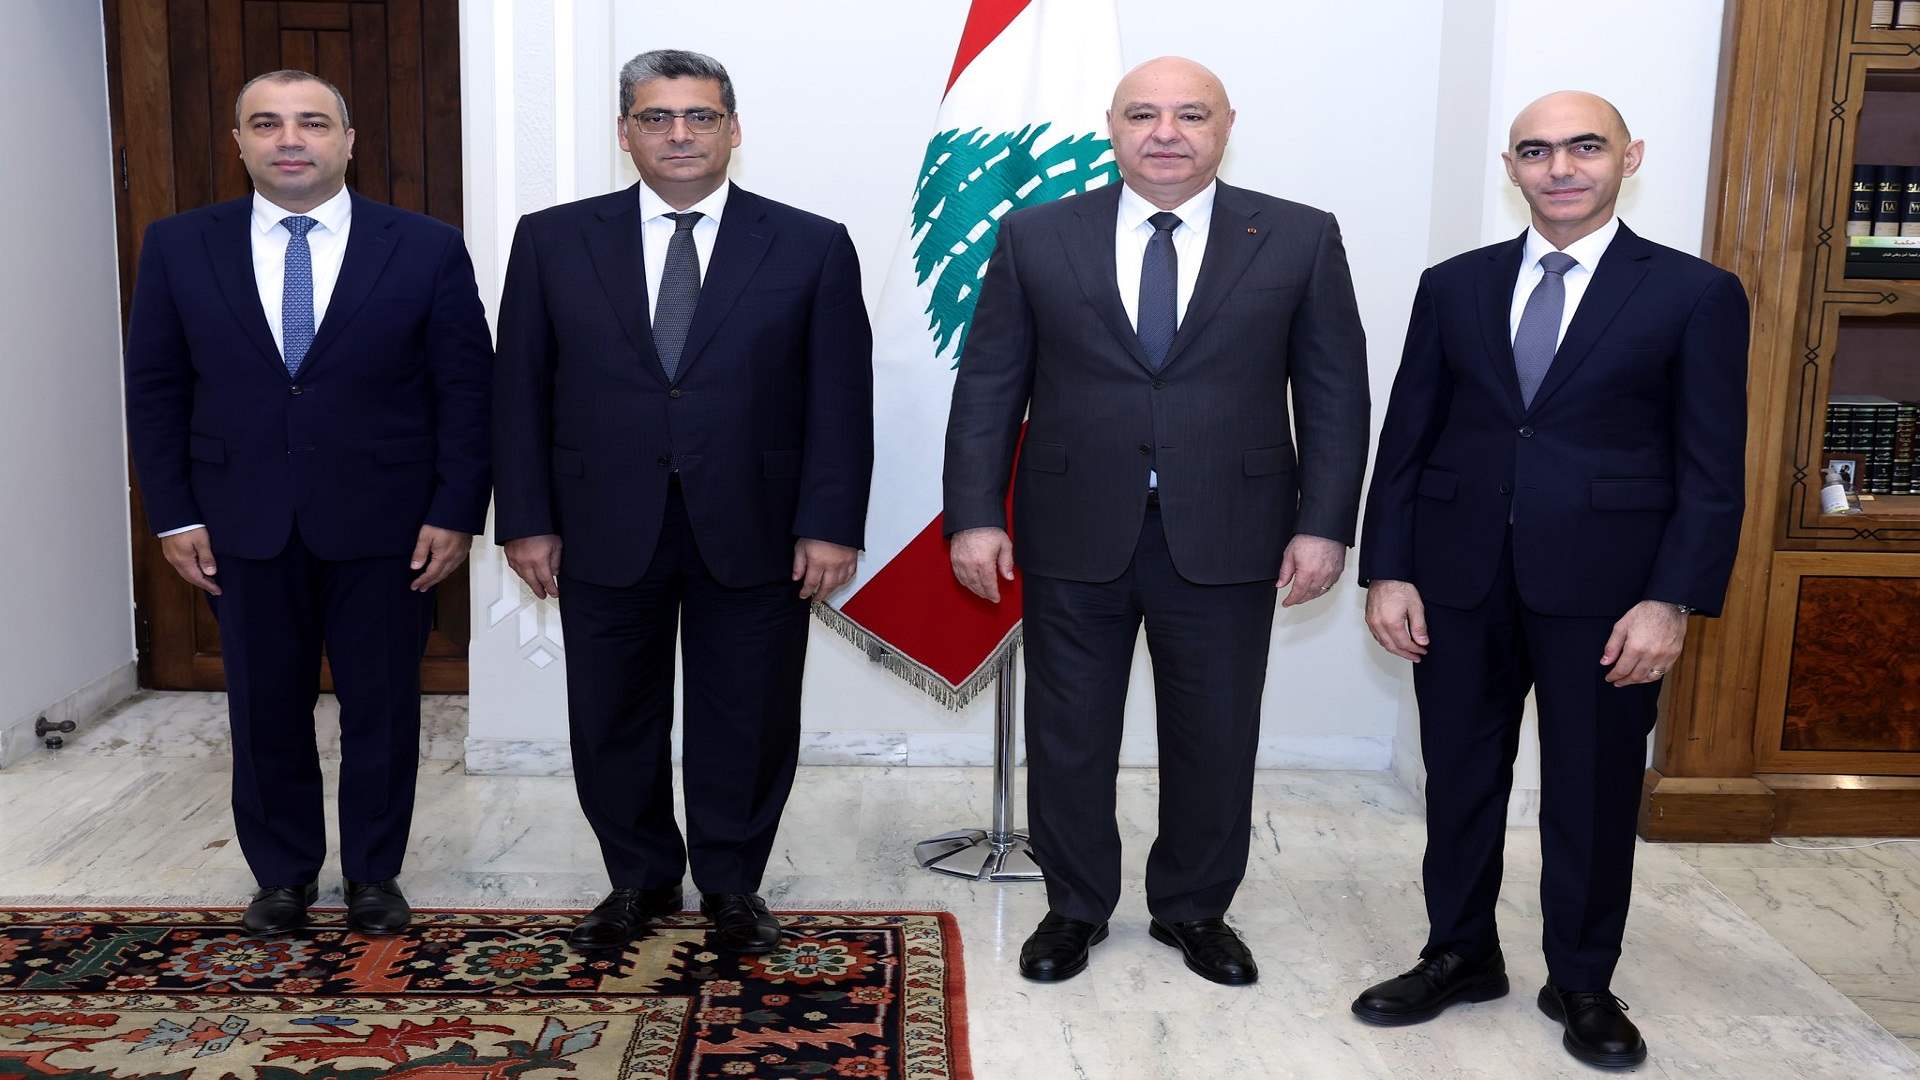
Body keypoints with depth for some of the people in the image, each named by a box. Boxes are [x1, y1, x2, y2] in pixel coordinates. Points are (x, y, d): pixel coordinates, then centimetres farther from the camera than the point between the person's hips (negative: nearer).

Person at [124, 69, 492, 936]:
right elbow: (155, 391, 6)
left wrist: (456, 513, -8)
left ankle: (373, 872, 26)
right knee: (265, 709, 11)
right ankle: (282, 873, 29)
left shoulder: (427, 248, -3)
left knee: (383, 706, 9)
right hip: (242, 526, 2)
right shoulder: (177, 247, 3)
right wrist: (174, 514, 0)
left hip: (384, 526, -1)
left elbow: (467, 389, -3)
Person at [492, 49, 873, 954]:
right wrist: (526, 520, 0)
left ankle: (732, 885, 29)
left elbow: (839, 399, -2)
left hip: (753, 533, -1)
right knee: (612, 721, 12)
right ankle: (638, 879, 32)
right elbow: (520, 392, 5)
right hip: (604, 533, 2)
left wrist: (830, 525, -8)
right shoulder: (553, 241, 4)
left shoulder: (811, 247, 0)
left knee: (746, 723, 9)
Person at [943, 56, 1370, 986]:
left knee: (1215, 741, 11)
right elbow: (987, 386, 2)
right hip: (1074, 537, 0)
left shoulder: (1300, 239, 1)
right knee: (1067, 737, 11)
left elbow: (1335, 393, 2)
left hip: (1226, 542, 0)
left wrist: (1324, 523, -4)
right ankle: (1075, 908, 31)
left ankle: (1194, 910, 33)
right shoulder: (1037, 237, 2)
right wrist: (974, 514, -5)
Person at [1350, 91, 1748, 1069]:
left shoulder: (1695, 294, -1)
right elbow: (1406, 438, 6)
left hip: (1605, 591, -2)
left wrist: (1673, 599, -11)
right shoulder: (1453, 286, 7)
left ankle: (1582, 982, 28)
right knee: (1460, 779, 12)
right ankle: (1460, 956, 31)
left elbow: (1711, 471, -3)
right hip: (1461, 579, 3)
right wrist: (1387, 570, -1)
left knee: (1594, 794, 9)